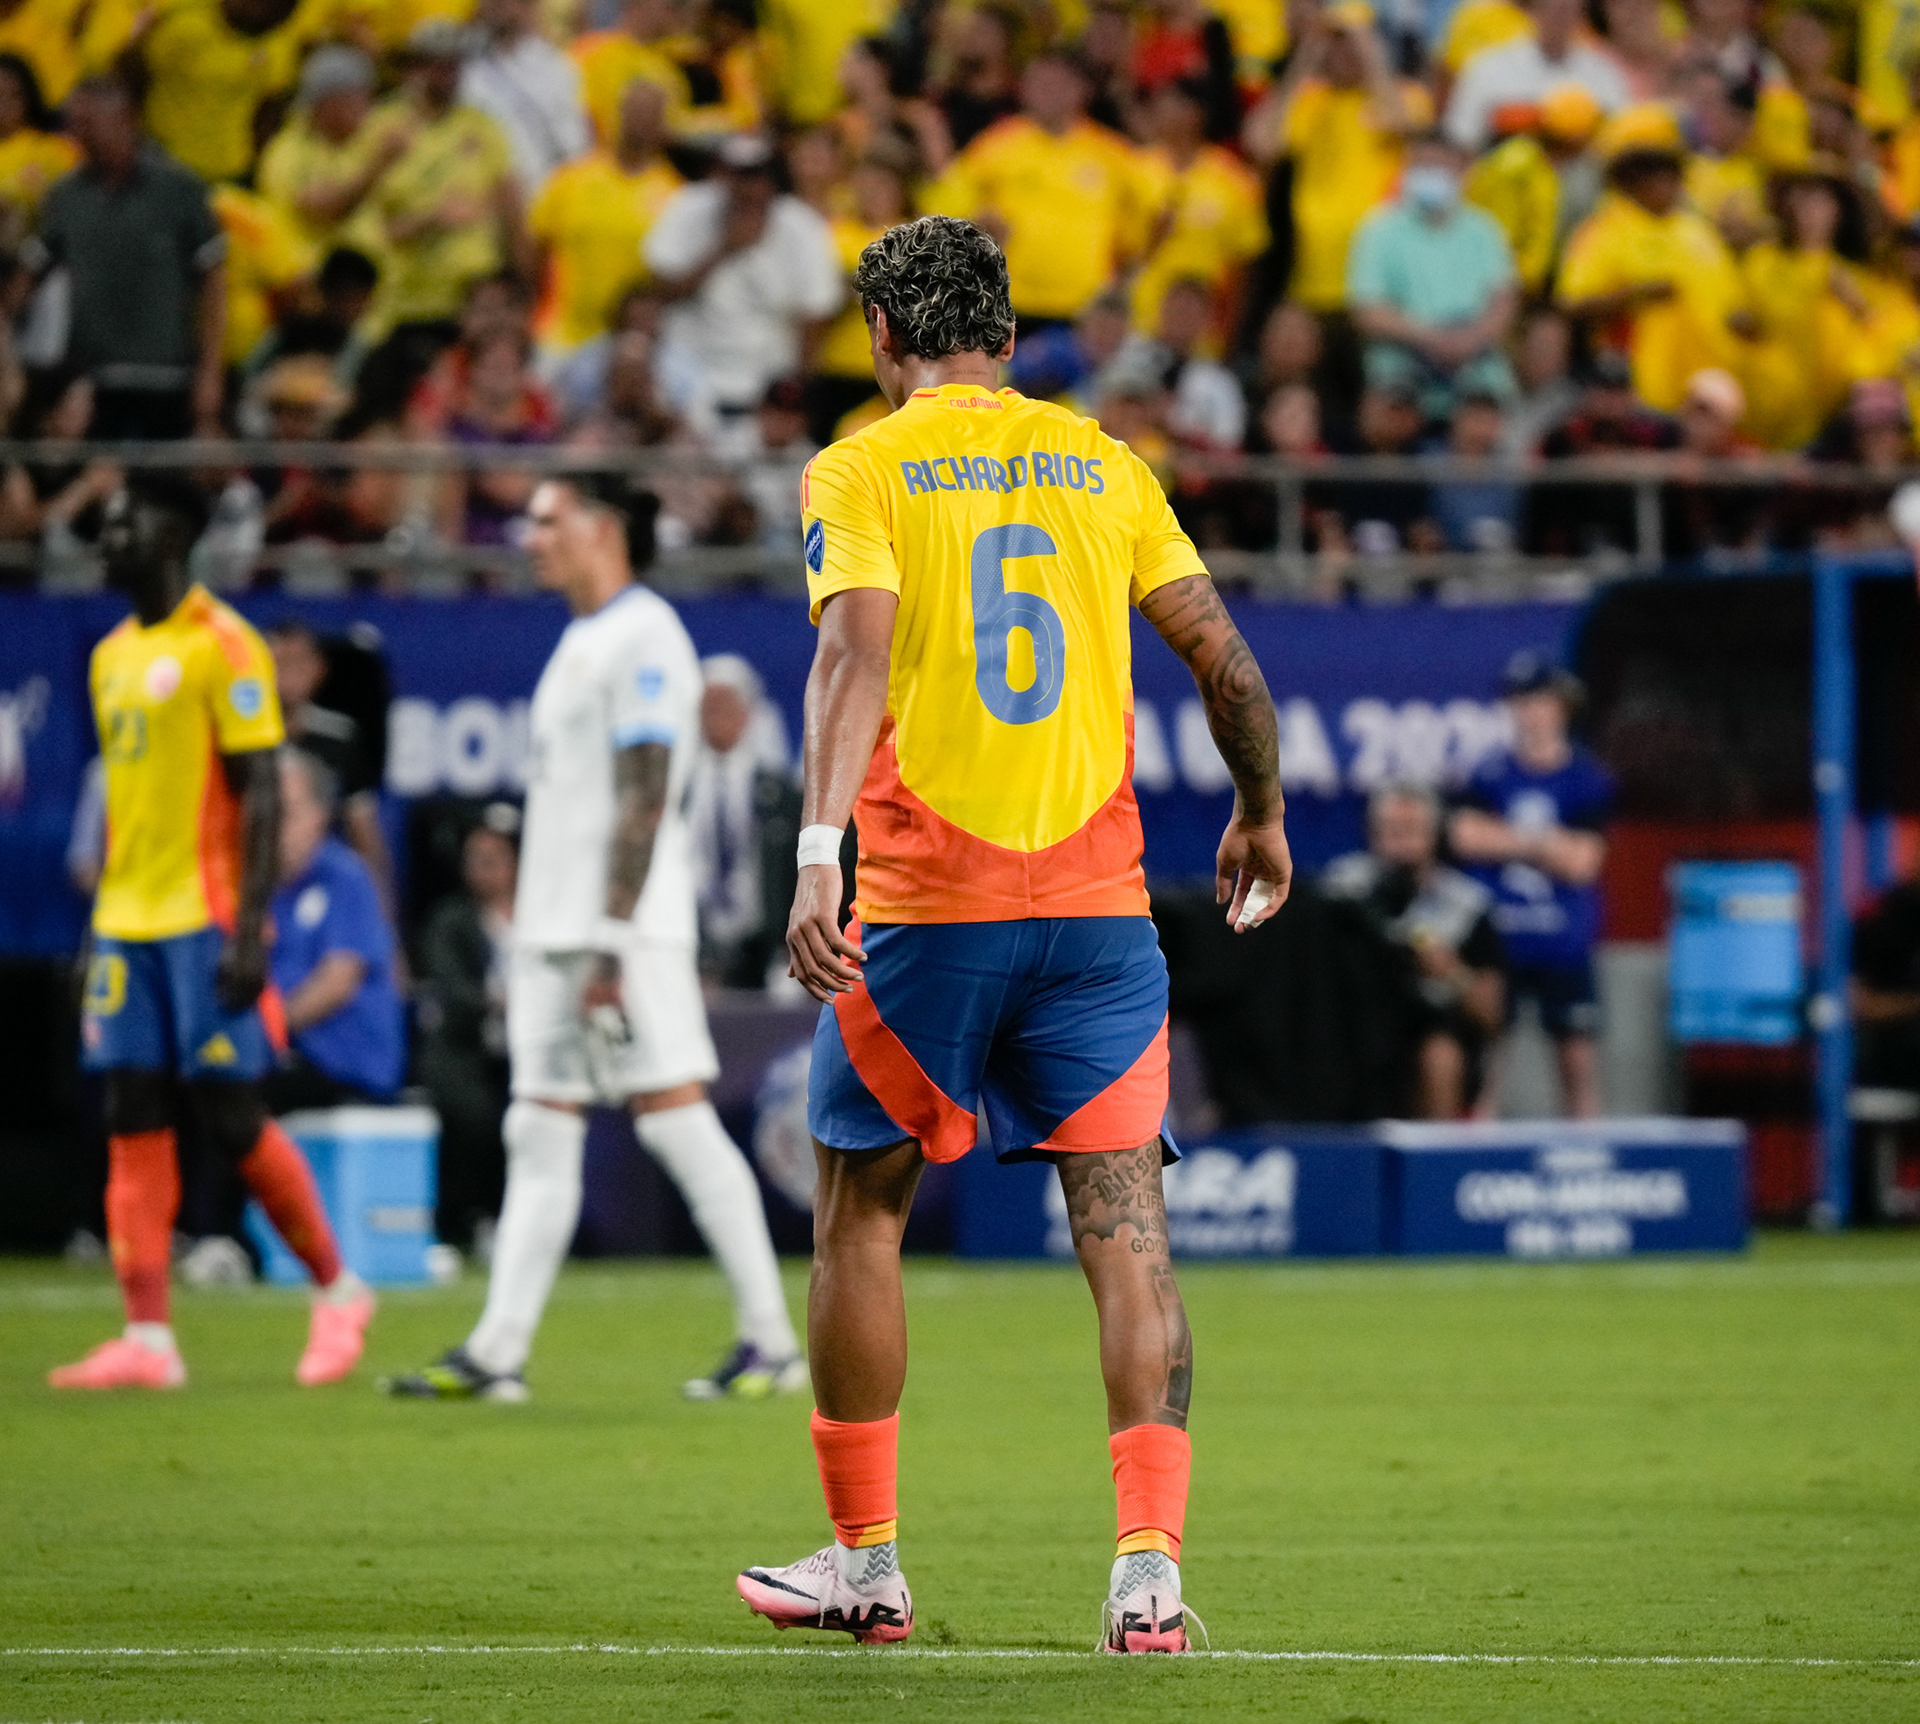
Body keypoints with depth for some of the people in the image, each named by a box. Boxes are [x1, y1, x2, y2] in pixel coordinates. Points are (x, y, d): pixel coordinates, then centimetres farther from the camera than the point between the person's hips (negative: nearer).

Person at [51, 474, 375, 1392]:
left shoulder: (220, 645, -8)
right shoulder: (112, 657, 16)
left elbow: (261, 796, -11)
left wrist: (250, 929, -18)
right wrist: (98, 933, 19)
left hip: (204, 923, -7)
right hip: (126, 923, 7)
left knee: (231, 1120, -6)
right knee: (133, 1124, 1)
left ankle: (338, 1288, 11)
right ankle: (146, 1338, -1)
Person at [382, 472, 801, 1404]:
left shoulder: (643, 638, -11)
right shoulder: (581, 643, 19)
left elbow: (644, 801, -17)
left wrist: (613, 944, -22)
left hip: (625, 933, -10)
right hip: (553, 932, 10)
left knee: (676, 1117, -9)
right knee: (539, 1133, 5)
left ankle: (772, 1341, -4)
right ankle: (497, 1353, 3)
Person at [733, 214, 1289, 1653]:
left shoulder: (860, 470, 0)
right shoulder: (1103, 463, 11)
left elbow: (856, 650, -16)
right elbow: (1225, 658, 8)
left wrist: (819, 851, -25)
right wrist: (1261, 817, 24)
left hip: (924, 908, -2)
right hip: (1098, 901, 2)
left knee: (860, 1213, 14)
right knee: (1125, 1227, 0)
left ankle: (866, 1562, 19)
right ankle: (1150, 1573, -11)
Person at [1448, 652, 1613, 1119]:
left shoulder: (1589, 780, 0)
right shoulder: (1490, 776, 5)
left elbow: (1581, 862, -7)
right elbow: (1465, 835, -8)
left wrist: (1504, 839, -7)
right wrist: (1545, 842, -10)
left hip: (1565, 944, -1)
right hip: (1497, 936, 1)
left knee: (1579, 1058, 1)